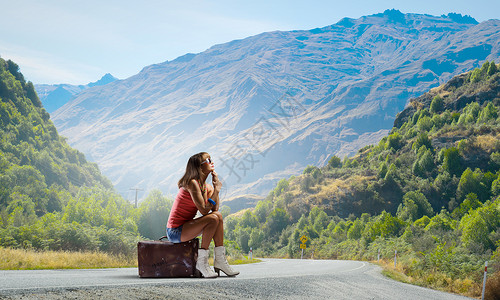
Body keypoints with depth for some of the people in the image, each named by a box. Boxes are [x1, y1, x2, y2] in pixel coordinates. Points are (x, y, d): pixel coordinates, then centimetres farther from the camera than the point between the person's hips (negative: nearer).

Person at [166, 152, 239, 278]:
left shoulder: (206, 186, 11)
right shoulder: (192, 183, -18)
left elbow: (215, 209, 0)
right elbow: (204, 210, -22)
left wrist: (215, 188, -3)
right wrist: (216, 190, -14)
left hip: (185, 226, 9)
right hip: (175, 231, -9)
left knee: (218, 215, -1)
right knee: (213, 219, -22)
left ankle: (220, 260, -1)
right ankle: (202, 262, -16)